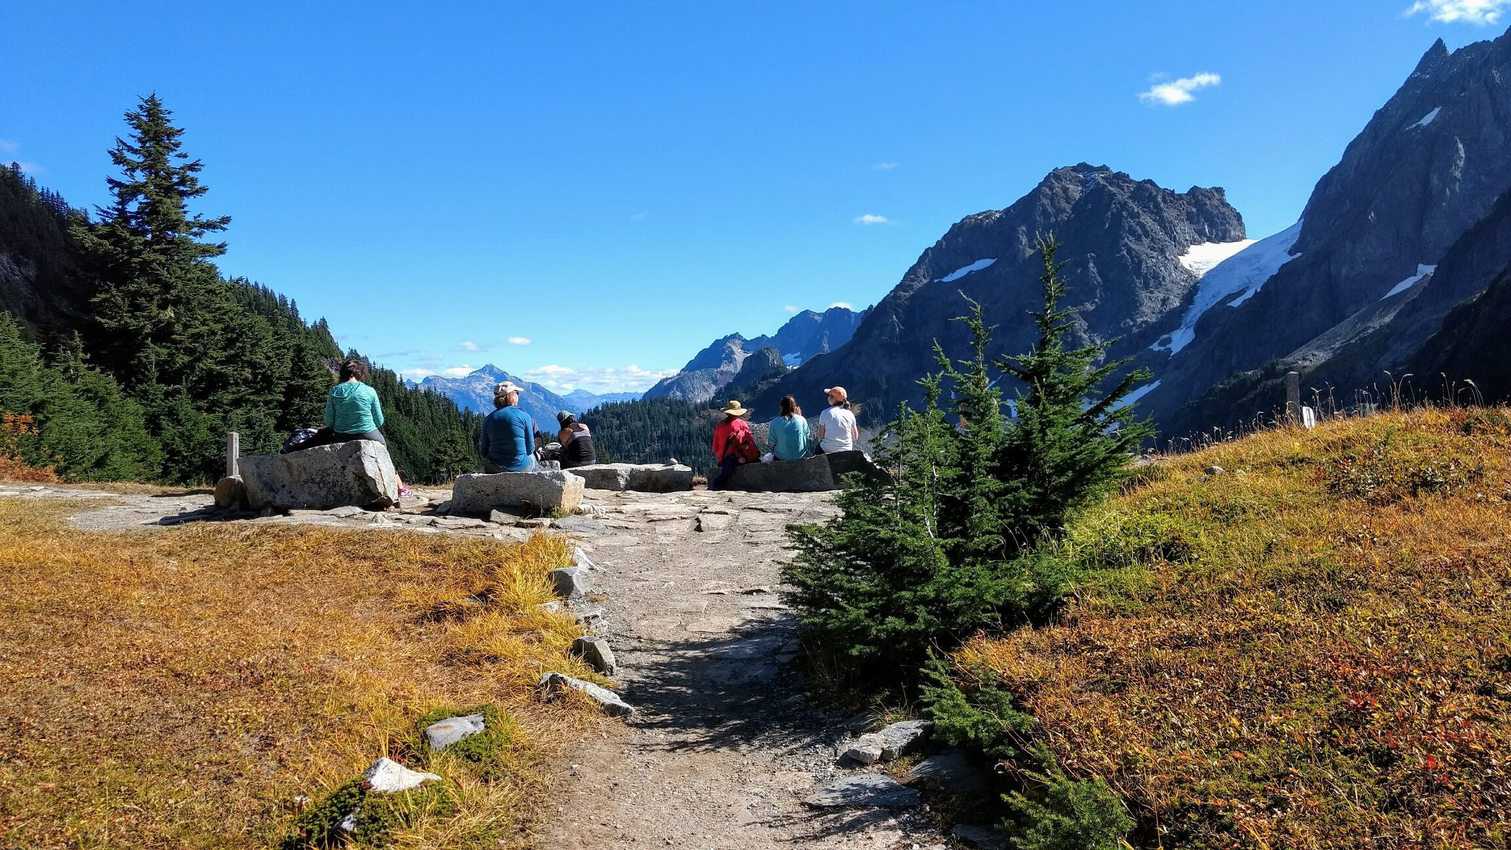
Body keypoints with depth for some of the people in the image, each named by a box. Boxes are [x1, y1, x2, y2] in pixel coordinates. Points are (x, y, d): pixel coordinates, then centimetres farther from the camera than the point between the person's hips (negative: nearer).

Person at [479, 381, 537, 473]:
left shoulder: (489, 419, -1)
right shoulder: (524, 416, -8)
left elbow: (483, 452, 3)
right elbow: (530, 448, -3)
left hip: (495, 471, 2)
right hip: (521, 467, -2)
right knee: (532, 456, 32)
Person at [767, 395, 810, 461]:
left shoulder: (774, 423, -16)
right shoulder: (802, 420, -12)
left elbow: (771, 444, -10)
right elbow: (807, 435, 3)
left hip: (782, 458, -1)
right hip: (800, 457, 1)